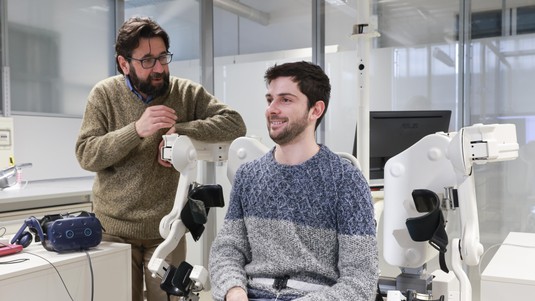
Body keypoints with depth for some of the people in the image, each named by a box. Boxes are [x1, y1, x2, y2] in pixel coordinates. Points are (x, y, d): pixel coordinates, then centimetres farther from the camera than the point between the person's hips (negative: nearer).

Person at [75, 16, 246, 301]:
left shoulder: (186, 93, -4)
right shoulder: (104, 94, -3)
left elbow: (234, 124, -11)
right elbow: (85, 155, -9)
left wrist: (181, 130, -23)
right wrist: (136, 130, -24)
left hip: (166, 230, 0)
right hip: (114, 229, 0)